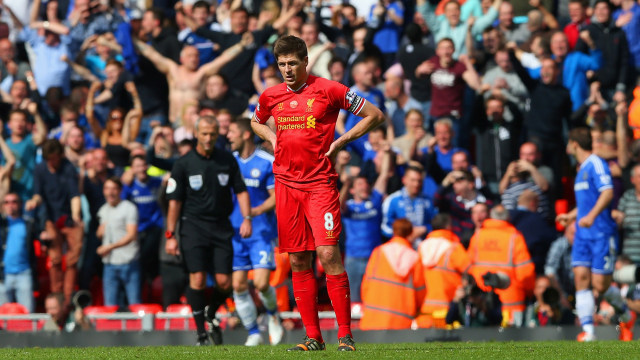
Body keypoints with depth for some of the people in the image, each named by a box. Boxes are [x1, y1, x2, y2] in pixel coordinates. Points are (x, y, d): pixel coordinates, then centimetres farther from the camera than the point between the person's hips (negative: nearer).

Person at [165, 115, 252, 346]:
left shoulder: (227, 160, 5)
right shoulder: (183, 164, -1)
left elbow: (241, 190, 10)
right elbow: (175, 200, 0)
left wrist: (247, 218, -3)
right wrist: (170, 235, -3)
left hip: (221, 227, 2)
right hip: (193, 225, -2)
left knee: (224, 282, -3)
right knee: (197, 279, -12)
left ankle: (211, 315, 26)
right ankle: (201, 333, -4)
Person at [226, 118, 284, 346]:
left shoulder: (267, 162, -5)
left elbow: (276, 196, -6)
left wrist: (258, 210, -22)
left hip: (261, 231, -4)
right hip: (234, 231, 4)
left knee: (261, 283, -14)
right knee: (238, 285, -2)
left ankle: (273, 314, 17)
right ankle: (253, 334, 9)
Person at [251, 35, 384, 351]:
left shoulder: (328, 90, -4)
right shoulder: (271, 96, 10)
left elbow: (375, 115, 2)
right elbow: (256, 122, 33)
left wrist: (340, 141, -4)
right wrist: (272, 138, 12)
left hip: (320, 182, -4)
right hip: (286, 183, 4)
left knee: (328, 254, -14)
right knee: (298, 261, 4)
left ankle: (344, 334, -11)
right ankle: (313, 336, 9)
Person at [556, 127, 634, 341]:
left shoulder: (596, 164, -10)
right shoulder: (582, 169, 18)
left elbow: (608, 192, -24)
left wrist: (592, 215, -34)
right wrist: (571, 216, 36)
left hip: (602, 233, -8)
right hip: (583, 235, 8)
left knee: (600, 285, -7)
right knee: (581, 278, -7)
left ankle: (626, 316, 20)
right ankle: (588, 332, -10)